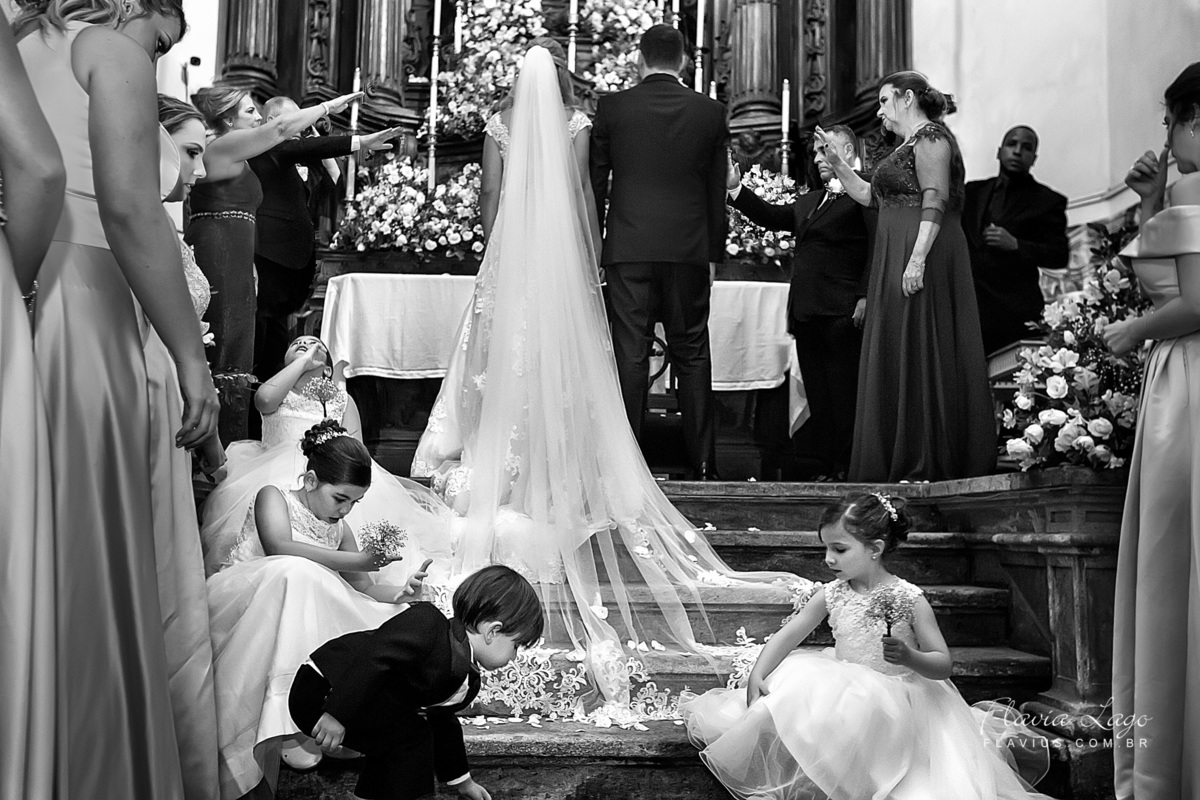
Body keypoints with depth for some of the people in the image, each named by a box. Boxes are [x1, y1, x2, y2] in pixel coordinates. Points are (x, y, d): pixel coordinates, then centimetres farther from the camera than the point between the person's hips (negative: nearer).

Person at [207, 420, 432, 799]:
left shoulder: (340, 531, 18)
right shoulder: (273, 497, -1)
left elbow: (363, 589, 17)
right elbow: (279, 548, -21)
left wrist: (399, 592, -7)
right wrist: (358, 561, -29)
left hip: (297, 618, 7)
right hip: (237, 607, -6)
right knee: (295, 573, -38)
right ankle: (279, 722, -44)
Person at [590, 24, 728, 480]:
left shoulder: (611, 107, 1)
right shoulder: (711, 113, 4)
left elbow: (594, 183, 5)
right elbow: (717, 191, 7)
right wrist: (715, 251, 15)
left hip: (628, 248, -1)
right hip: (689, 249, 1)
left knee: (630, 354, 2)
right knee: (692, 353, 7)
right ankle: (703, 464, 9)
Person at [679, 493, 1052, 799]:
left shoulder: (909, 599, -12)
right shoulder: (831, 594, 0)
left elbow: (943, 664, -11)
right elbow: (787, 636, 0)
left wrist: (910, 657, -31)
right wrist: (757, 676, -14)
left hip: (893, 699, -4)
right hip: (841, 687, 5)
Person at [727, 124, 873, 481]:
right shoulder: (809, 201, 24)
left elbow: (878, 248, -11)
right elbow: (773, 217, 15)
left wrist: (865, 296, -20)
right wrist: (736, 188, 5)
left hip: (842, 315, -8)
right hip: (806, 315, 8)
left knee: (844, 397, -3)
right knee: (818, 398, 9)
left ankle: (846, 468, 2)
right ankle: (823, 468, 14)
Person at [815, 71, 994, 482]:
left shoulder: (930, 137, -7)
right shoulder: (909, 145, 22)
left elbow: (935, 203, -18)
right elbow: (867, 194, 26)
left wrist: (918, 258, -26)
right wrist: (833, 158, 20)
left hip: (922, 263, -10)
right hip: (896, 262, 10)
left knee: (919, 353, -7)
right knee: (896, 357, 10)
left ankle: (930, 463, -2)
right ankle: (899, 460, 15)